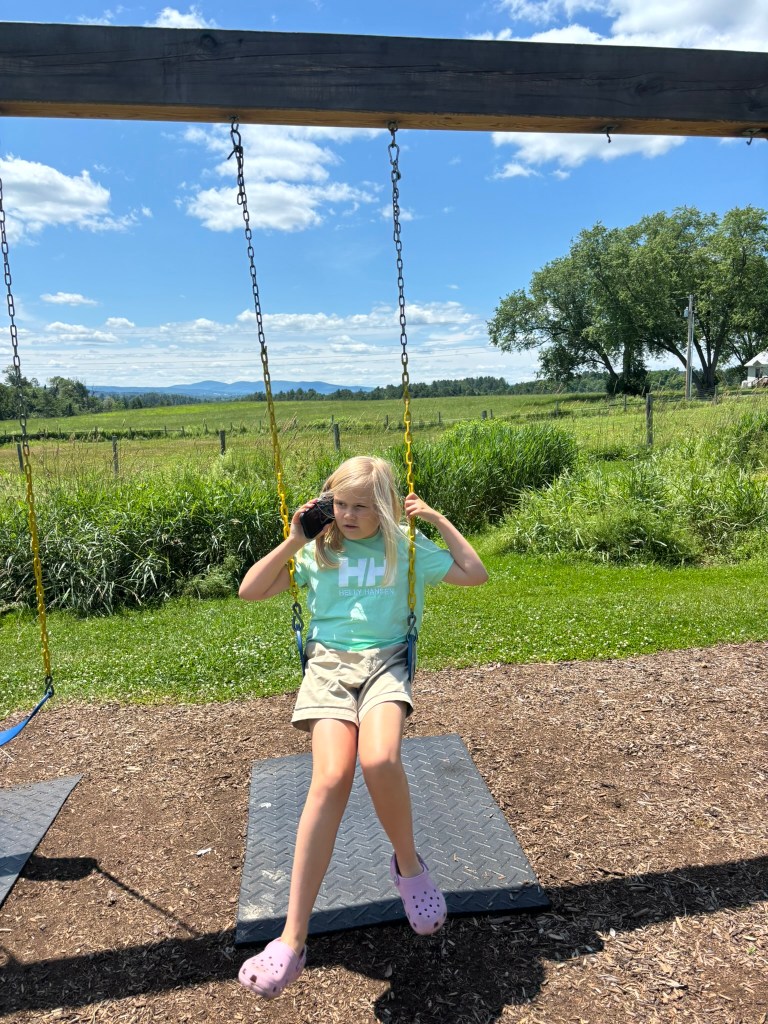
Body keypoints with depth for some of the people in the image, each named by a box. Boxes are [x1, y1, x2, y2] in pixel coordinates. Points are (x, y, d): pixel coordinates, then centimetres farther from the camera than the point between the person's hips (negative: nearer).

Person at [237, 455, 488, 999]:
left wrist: (439, 520, 4)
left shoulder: (407, 546, 11)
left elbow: (476, 574, 8)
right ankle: (293, 938, -18)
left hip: (384, 662, -1)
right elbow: (250, 591, 11)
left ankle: (408, 862, 1)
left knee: (380, 761, -33)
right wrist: (293, 541, 4)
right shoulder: (317, 550, 13)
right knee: (331, 777, -26)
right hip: (328, 663, 1)